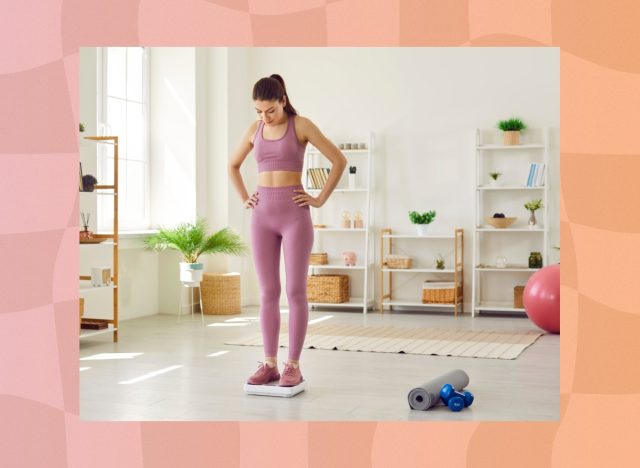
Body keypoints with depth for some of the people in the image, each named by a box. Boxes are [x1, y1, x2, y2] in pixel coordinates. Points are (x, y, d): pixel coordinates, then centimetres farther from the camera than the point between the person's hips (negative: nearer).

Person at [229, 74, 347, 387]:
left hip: (295, 215, -4)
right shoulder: (254, 130, 10)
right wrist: (245, 200, 11)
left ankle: (293, 366, 2)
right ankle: (270, 365, 11)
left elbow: (339, 161, -4)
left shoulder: (302, 125, -3)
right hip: (263, 216, 4)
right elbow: (233, 166, 24)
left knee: (296, 291, -4)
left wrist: (320, 200, -5)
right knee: (268, 293, 4)